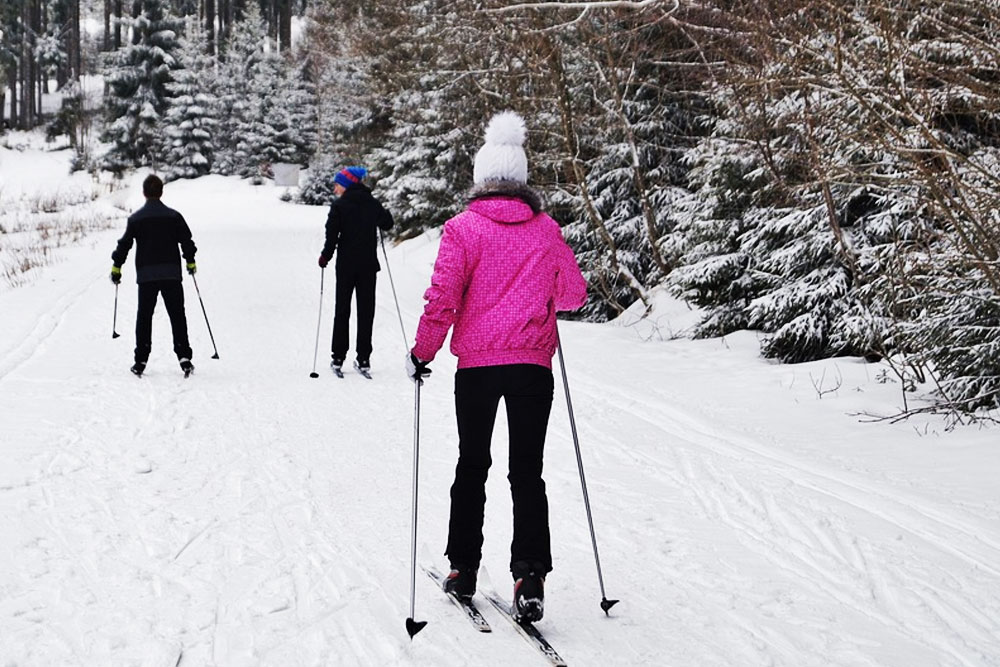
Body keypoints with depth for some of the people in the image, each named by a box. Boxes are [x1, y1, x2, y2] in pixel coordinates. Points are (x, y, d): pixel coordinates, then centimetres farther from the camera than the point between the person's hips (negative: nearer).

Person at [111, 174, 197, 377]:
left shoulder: (136, 218, -1)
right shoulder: (174, 216, 1)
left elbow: (125, 244, 0)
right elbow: (186, 241, 6)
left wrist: (116, 267, 11)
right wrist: (190, 261, 22)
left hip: (146, 275, 0)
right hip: (171, 274, 0)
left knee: (144, 317, 6)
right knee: (177, 316, 4)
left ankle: (141, 361, 3)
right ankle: (184, 357, -4)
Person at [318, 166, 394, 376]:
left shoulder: (339, 205, -9)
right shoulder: (373, 204, 1)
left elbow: (332, 235, -11)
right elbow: (388, 223, 15)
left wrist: (325, 257, 2)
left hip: (346, 264, -2)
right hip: (368, 264, 2)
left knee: (342, 310, 8)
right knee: (366, 310, 6)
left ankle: (338, 357, 6)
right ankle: (363, 359, 4)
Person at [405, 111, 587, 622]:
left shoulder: (464, 228, -4)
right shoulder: (546, 229, 4)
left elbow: (442, 299, -10)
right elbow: (573, 294, 13)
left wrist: (422, 352, 1)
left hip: (477, 362, -1)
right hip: (533, 365, 1)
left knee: (472, 464, 14)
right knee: (527, 471, 3)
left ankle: (463, 568, 19)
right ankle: (530, 578, -9)